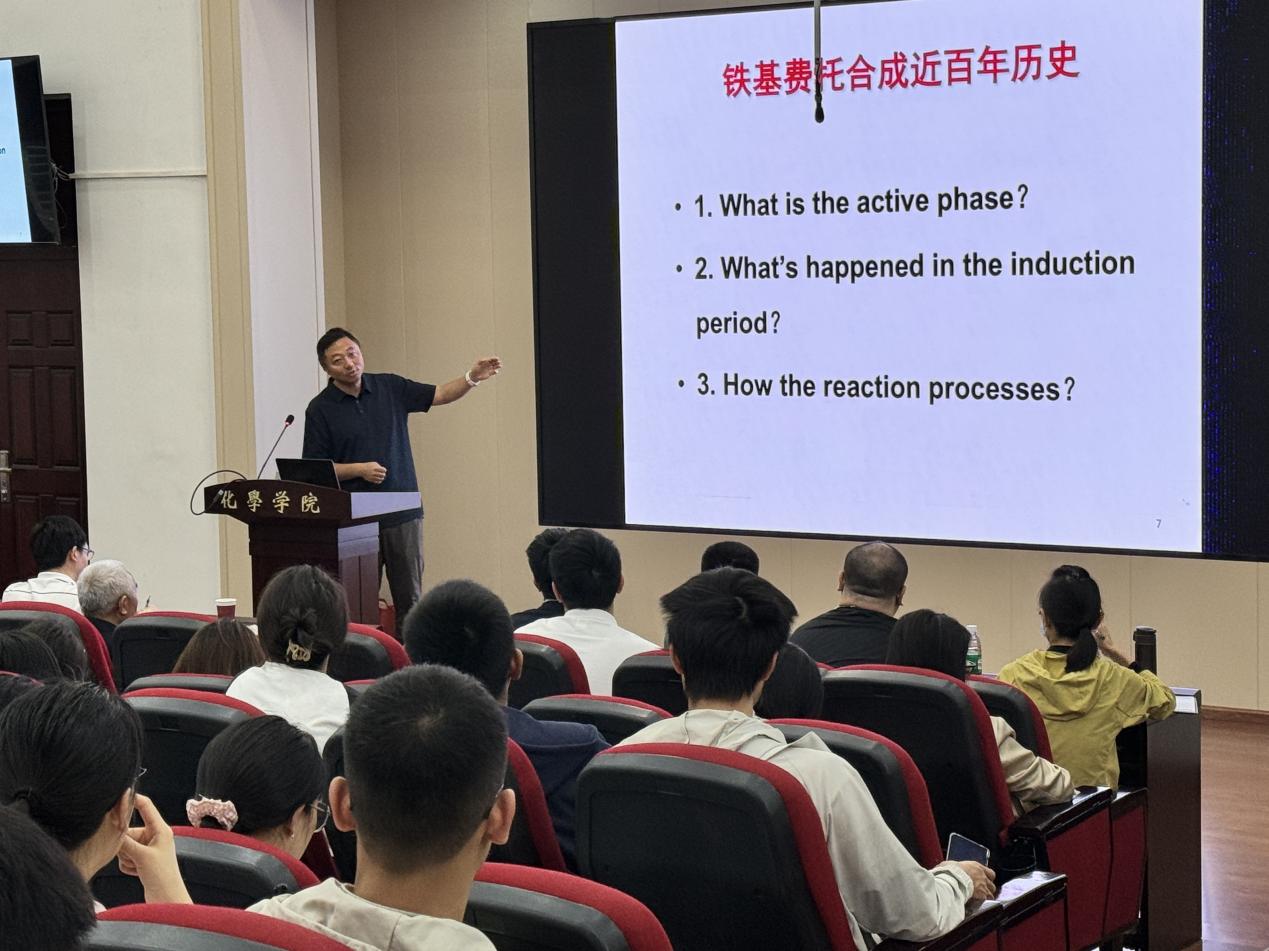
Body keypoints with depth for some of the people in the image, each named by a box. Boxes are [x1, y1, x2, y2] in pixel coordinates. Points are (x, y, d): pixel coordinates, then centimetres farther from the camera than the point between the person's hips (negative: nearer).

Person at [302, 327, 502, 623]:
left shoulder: (390, 388, 6)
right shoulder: (320, 409, -3)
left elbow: (440, 395, 8)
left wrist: (472, 378, -10)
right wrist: (359, 470, -15)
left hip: (403, 513, 3)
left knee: (410, 599, 4)